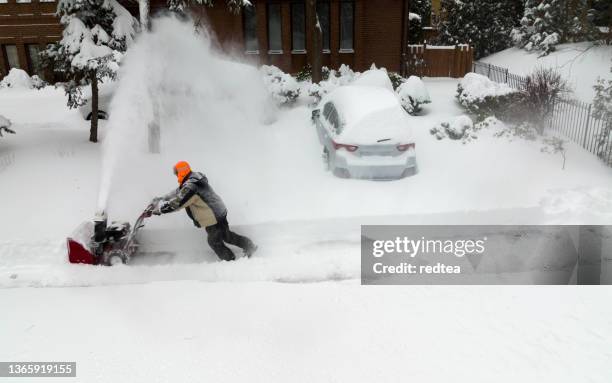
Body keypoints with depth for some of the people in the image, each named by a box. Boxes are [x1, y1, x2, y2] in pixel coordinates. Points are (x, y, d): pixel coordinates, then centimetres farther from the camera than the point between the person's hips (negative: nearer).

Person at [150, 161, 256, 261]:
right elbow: (179, 192, 19)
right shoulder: (194, 179, 6)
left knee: (214, 242, 12)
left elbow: (176, 203, -27)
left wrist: (160, 208, -14)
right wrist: (162, 198, 20)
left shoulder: (190, 187, -26)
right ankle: (249, 245, 32)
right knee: (226, 235, 24)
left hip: (213, 219, -9)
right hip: (220, 212, 9)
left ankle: (230, 259, 26)